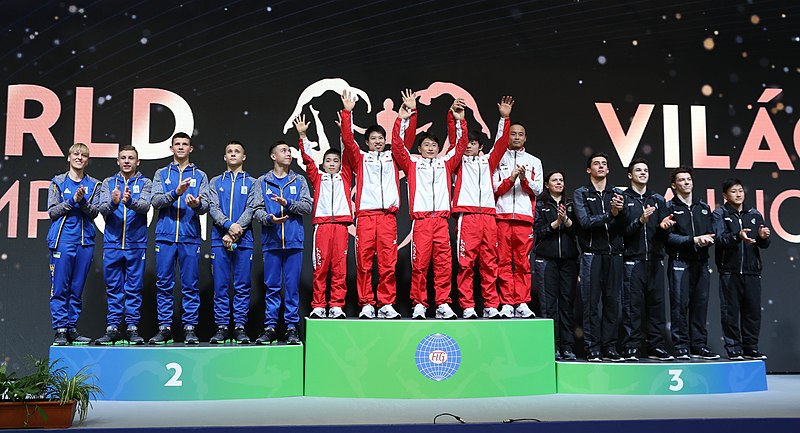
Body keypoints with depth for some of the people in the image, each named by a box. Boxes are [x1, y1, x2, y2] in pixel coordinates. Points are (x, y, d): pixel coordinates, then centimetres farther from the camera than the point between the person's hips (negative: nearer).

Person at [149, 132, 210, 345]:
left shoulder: (200, 176, 12)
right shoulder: (161, 174, 13)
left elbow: (206, 205, 0)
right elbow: (156, 201, -1)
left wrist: (197, 204, -23)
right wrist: (176, 193, -18)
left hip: (190, 237, -1)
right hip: (165, 236, 1)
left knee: (190, 285, 0)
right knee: (164, 284, 3)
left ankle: (190, 328, 6)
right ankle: (164, 327, 10)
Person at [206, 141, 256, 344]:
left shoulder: (252, 182, 10)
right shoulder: (216, 182, 15)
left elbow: (251, 210, -1)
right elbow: (213, 208, 2)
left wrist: (235, 233, -13)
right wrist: (229, 225, -17)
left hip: (244, 240, -1)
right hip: (219, 239, 1)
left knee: (242, 285, 0)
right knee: (220, 285, 1)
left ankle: (240, 326, 6)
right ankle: (221, 326, 7)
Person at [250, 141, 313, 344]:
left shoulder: (299, 180, 12)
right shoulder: (262, 182, 11)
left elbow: (307, 206, 1)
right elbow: (256, 209, 2)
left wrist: (287, 203, -14)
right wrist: (269, 219, -17)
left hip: (294, 241, 0)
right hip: (271, 241, 0)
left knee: (292, 286, 2)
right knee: (272, 286, 3)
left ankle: (292, 327, 8)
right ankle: (269, 327, 9)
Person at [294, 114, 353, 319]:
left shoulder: (345, 177, 18)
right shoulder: (317, 178, 18)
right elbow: (307, 158, 11)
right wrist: (303, 136, 5)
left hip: (341, 224, 0)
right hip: (321, 224, 0)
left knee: (340, 267, -2)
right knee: (320, 267, -2)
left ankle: (337, 306, 0)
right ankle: (318, 307, 1)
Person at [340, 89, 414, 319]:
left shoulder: (392, 158, 20)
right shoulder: (360, 158, 16)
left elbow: (407, 139, 14)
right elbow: (347, 139, 5)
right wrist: (347, 112, 0)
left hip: (388, 215, 1)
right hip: (365, 215, -1)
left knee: (388, 262, -3)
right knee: (364, 261, -4)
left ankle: (386, 304, 0)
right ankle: (366, 304, 0)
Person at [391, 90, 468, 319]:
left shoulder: (445, 164, 20)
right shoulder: (412, 164, 15)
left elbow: (460, 146, 17)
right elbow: (398, 145, 6)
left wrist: (460, 120, 8)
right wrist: (404, 117, 0)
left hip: (442, 220, 2)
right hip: (420, 220, -2)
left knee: (444, 263, -3)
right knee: (419, 263, -5)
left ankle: (443, 304, 1)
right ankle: (419, 305, 1)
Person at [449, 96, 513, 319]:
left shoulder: (488, 161, 21)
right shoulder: (460, 161, 15)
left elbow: (501, 142, 13)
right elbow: (454, 138, 4)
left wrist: (504, 118, 5)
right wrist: (453, 116, -7)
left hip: (488, 216, 3)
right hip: (466, 215, -3)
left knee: (489, 263, 2)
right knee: (465, 263, -6)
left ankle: (491, 306, 6)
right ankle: (467, 307, -4)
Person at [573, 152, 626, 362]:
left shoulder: (617, 194, 15)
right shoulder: (581, 193, 5)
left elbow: (623, 225, 4)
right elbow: (585, 221, -9)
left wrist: (620, 211, -17)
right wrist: (609, 214, -17)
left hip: (614, 254, 3)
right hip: (592, 254, -3)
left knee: (612, 301, 4)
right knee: (592, 302, -3)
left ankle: (609, 348, 10)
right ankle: (592, 349, 1)